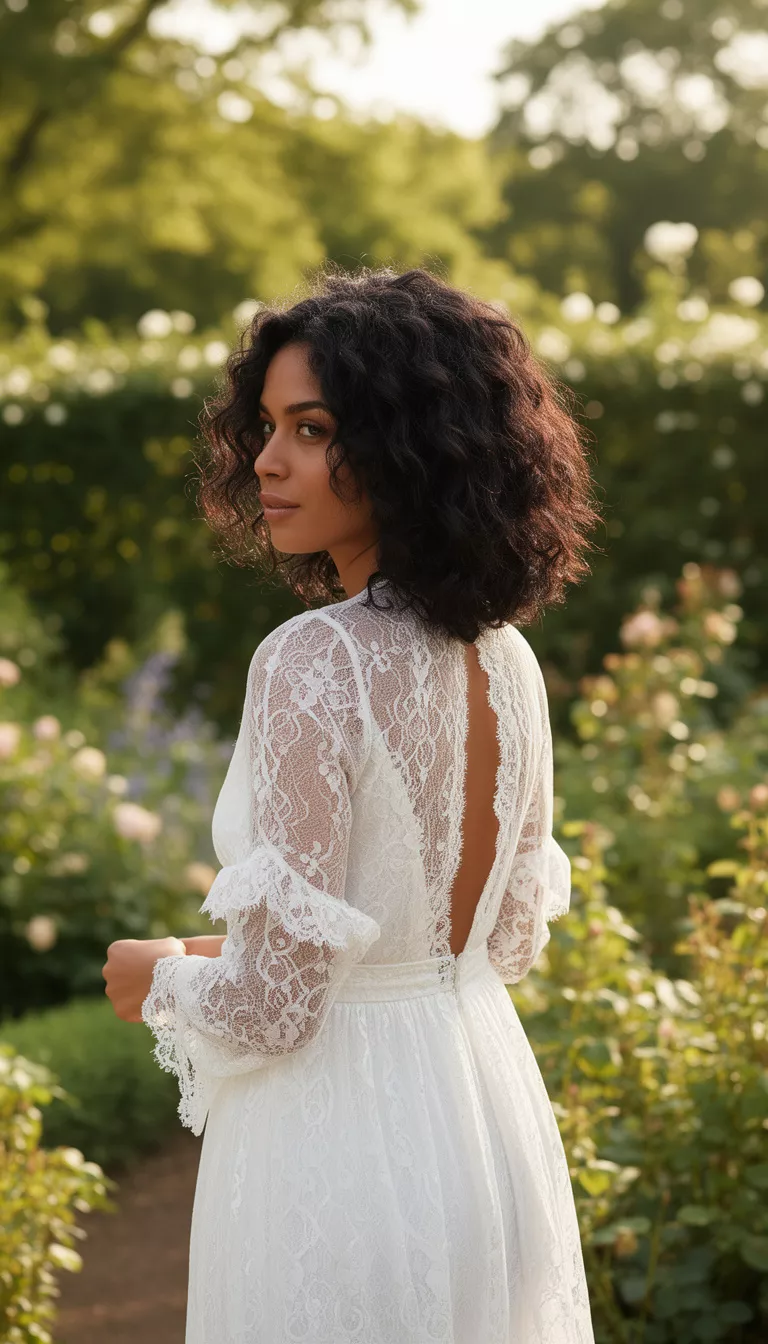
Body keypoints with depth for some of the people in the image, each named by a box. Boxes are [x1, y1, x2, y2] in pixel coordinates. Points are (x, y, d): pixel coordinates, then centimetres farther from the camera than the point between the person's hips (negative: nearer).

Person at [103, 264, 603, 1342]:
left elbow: (271, 1007, -22)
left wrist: (160, 978, 0)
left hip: (344, 1141, -7)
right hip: (492, 1111, 7)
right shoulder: (506, 659, 1)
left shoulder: (316, 662, -22)